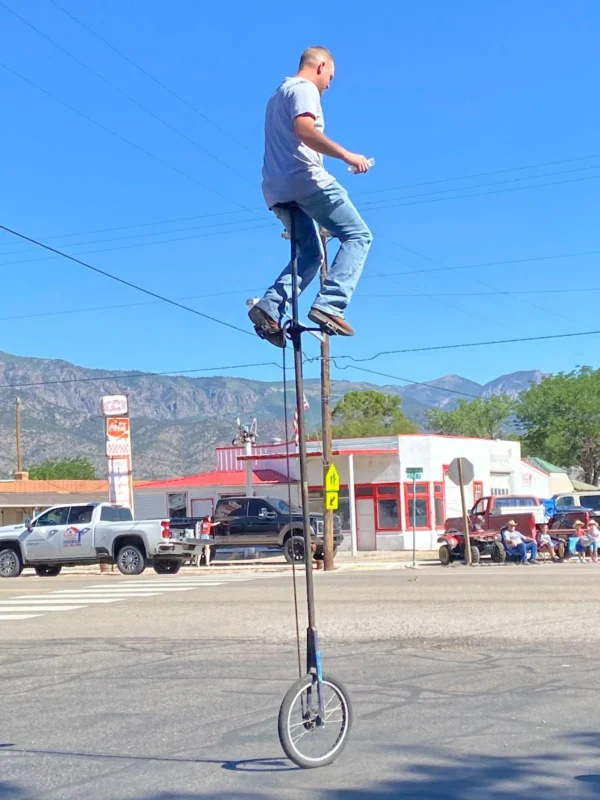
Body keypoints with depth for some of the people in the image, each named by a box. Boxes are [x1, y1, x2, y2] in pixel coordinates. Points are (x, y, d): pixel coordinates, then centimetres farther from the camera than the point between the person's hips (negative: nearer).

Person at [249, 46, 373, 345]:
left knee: (310, 253, 15)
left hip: (277, 188, 10)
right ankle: (328, 306, -23)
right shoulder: (304, 89, -2)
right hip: (305, 178, -10)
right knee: (358, 235, -7)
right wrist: (346, 155, -22)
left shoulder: (279, 94, 29)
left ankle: (270, 308, -5)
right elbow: (304, 130, -20)